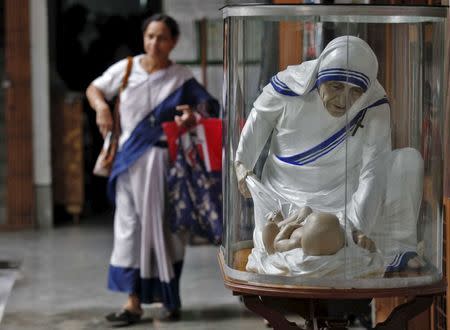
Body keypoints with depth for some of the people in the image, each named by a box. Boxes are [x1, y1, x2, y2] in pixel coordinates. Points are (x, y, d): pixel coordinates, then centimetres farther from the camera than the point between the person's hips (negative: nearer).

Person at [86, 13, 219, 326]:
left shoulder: (181, 78, -3)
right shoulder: (126, 69, 3)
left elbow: (211, 107, -1)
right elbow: (94, 89, 16)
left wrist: (194, 117, -22)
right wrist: (101, 106, -5)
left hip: (160, 159, -2)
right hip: (128, 159, 2)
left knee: (160, 226, 3)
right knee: (129, 226, 1)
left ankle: (169, 297, 17)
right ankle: (134, 302, 3)